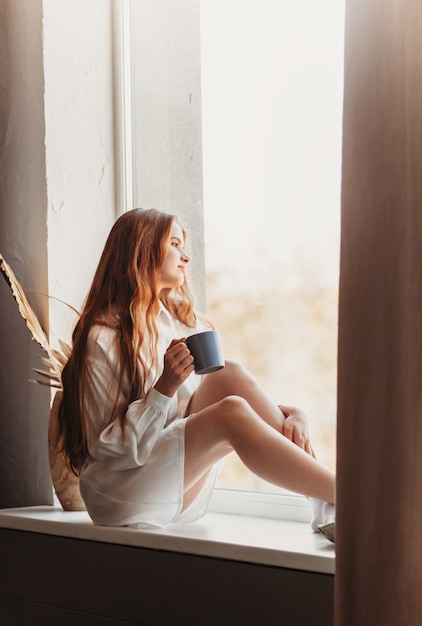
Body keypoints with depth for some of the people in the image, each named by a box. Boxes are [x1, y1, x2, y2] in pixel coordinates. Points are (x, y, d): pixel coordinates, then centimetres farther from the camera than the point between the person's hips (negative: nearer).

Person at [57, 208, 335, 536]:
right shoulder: (104, 339, -8)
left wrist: (291, 414, -12)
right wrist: (164, 389, -23)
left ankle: (327, 506, -22)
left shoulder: (188, 324, 14)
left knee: (230, 375, -17)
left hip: (185, 497, 6)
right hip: (123, 495, -6)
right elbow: (106, 448, -11)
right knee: (232, 413, -29)